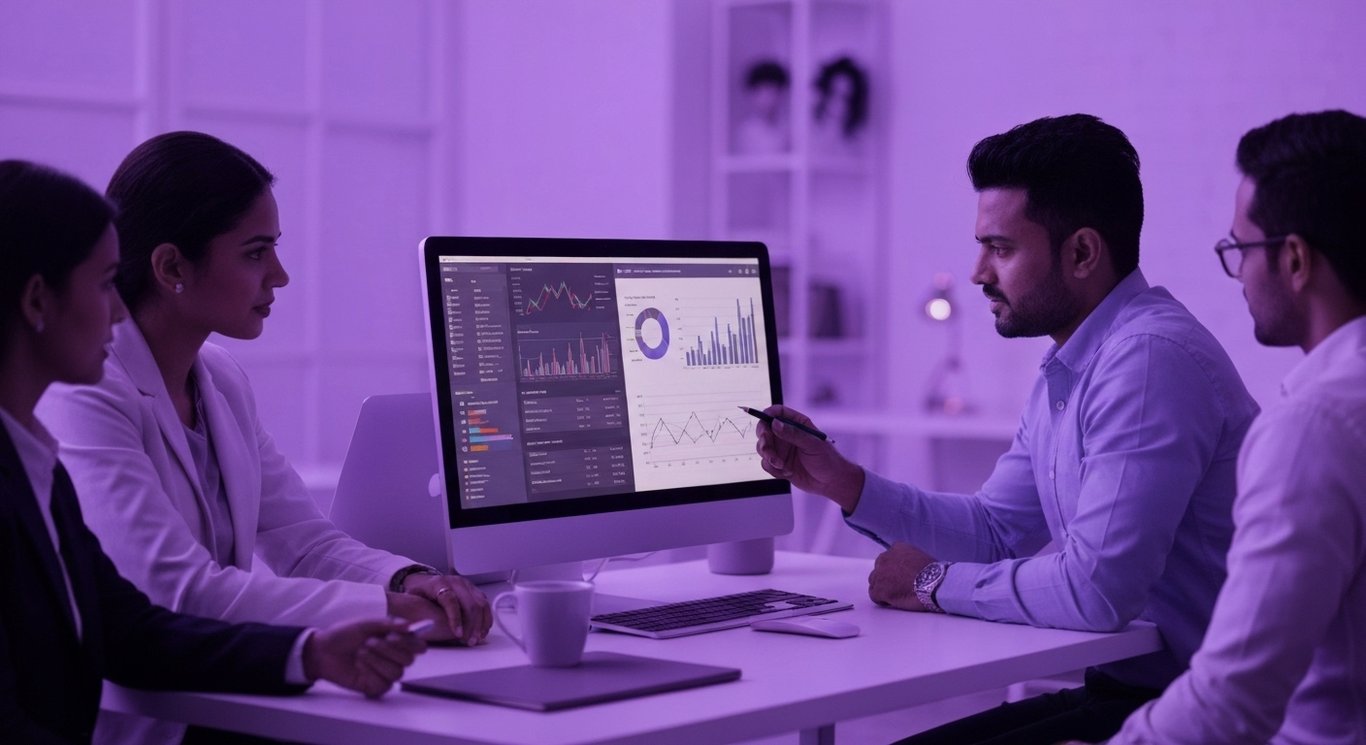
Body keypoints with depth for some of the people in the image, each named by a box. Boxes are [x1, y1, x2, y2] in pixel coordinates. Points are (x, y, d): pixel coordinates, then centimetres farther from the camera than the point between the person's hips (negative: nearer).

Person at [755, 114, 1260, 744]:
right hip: (1113, 690, 10)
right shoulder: (1068, 371, 12)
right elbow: (996, 528, 20)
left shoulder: (1152, 359, -22)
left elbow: (1096, 587, -28)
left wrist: (937, 582, -12)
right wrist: (844, 483, 9)